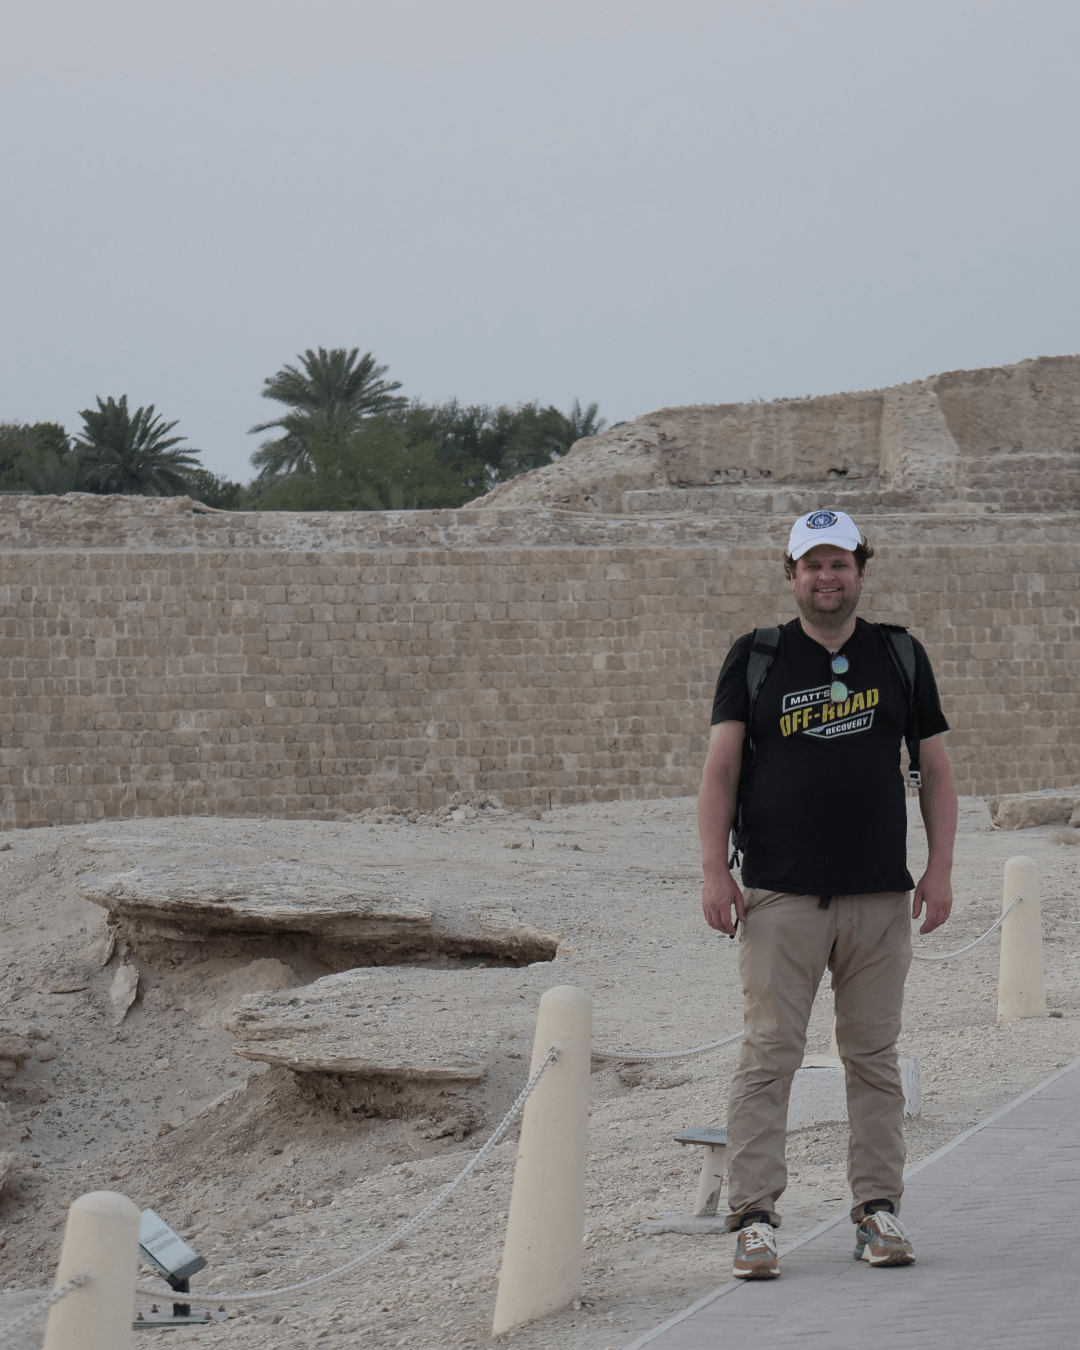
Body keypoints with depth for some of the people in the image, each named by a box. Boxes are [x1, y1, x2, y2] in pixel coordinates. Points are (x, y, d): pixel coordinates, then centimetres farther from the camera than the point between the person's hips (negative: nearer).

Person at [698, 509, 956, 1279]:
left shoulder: (900, 656, 11)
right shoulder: (756, 658, 6)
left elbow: (935, 769, 13)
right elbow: (721, 767, 2)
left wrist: (940, 868, 3)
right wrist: (715, 868, -9)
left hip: (881, 896, 2)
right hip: (779, 896, -2)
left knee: (875, 1057, 6)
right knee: (769, 1055, -6)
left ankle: (879, 1208, 13)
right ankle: (755, 1216, -5)